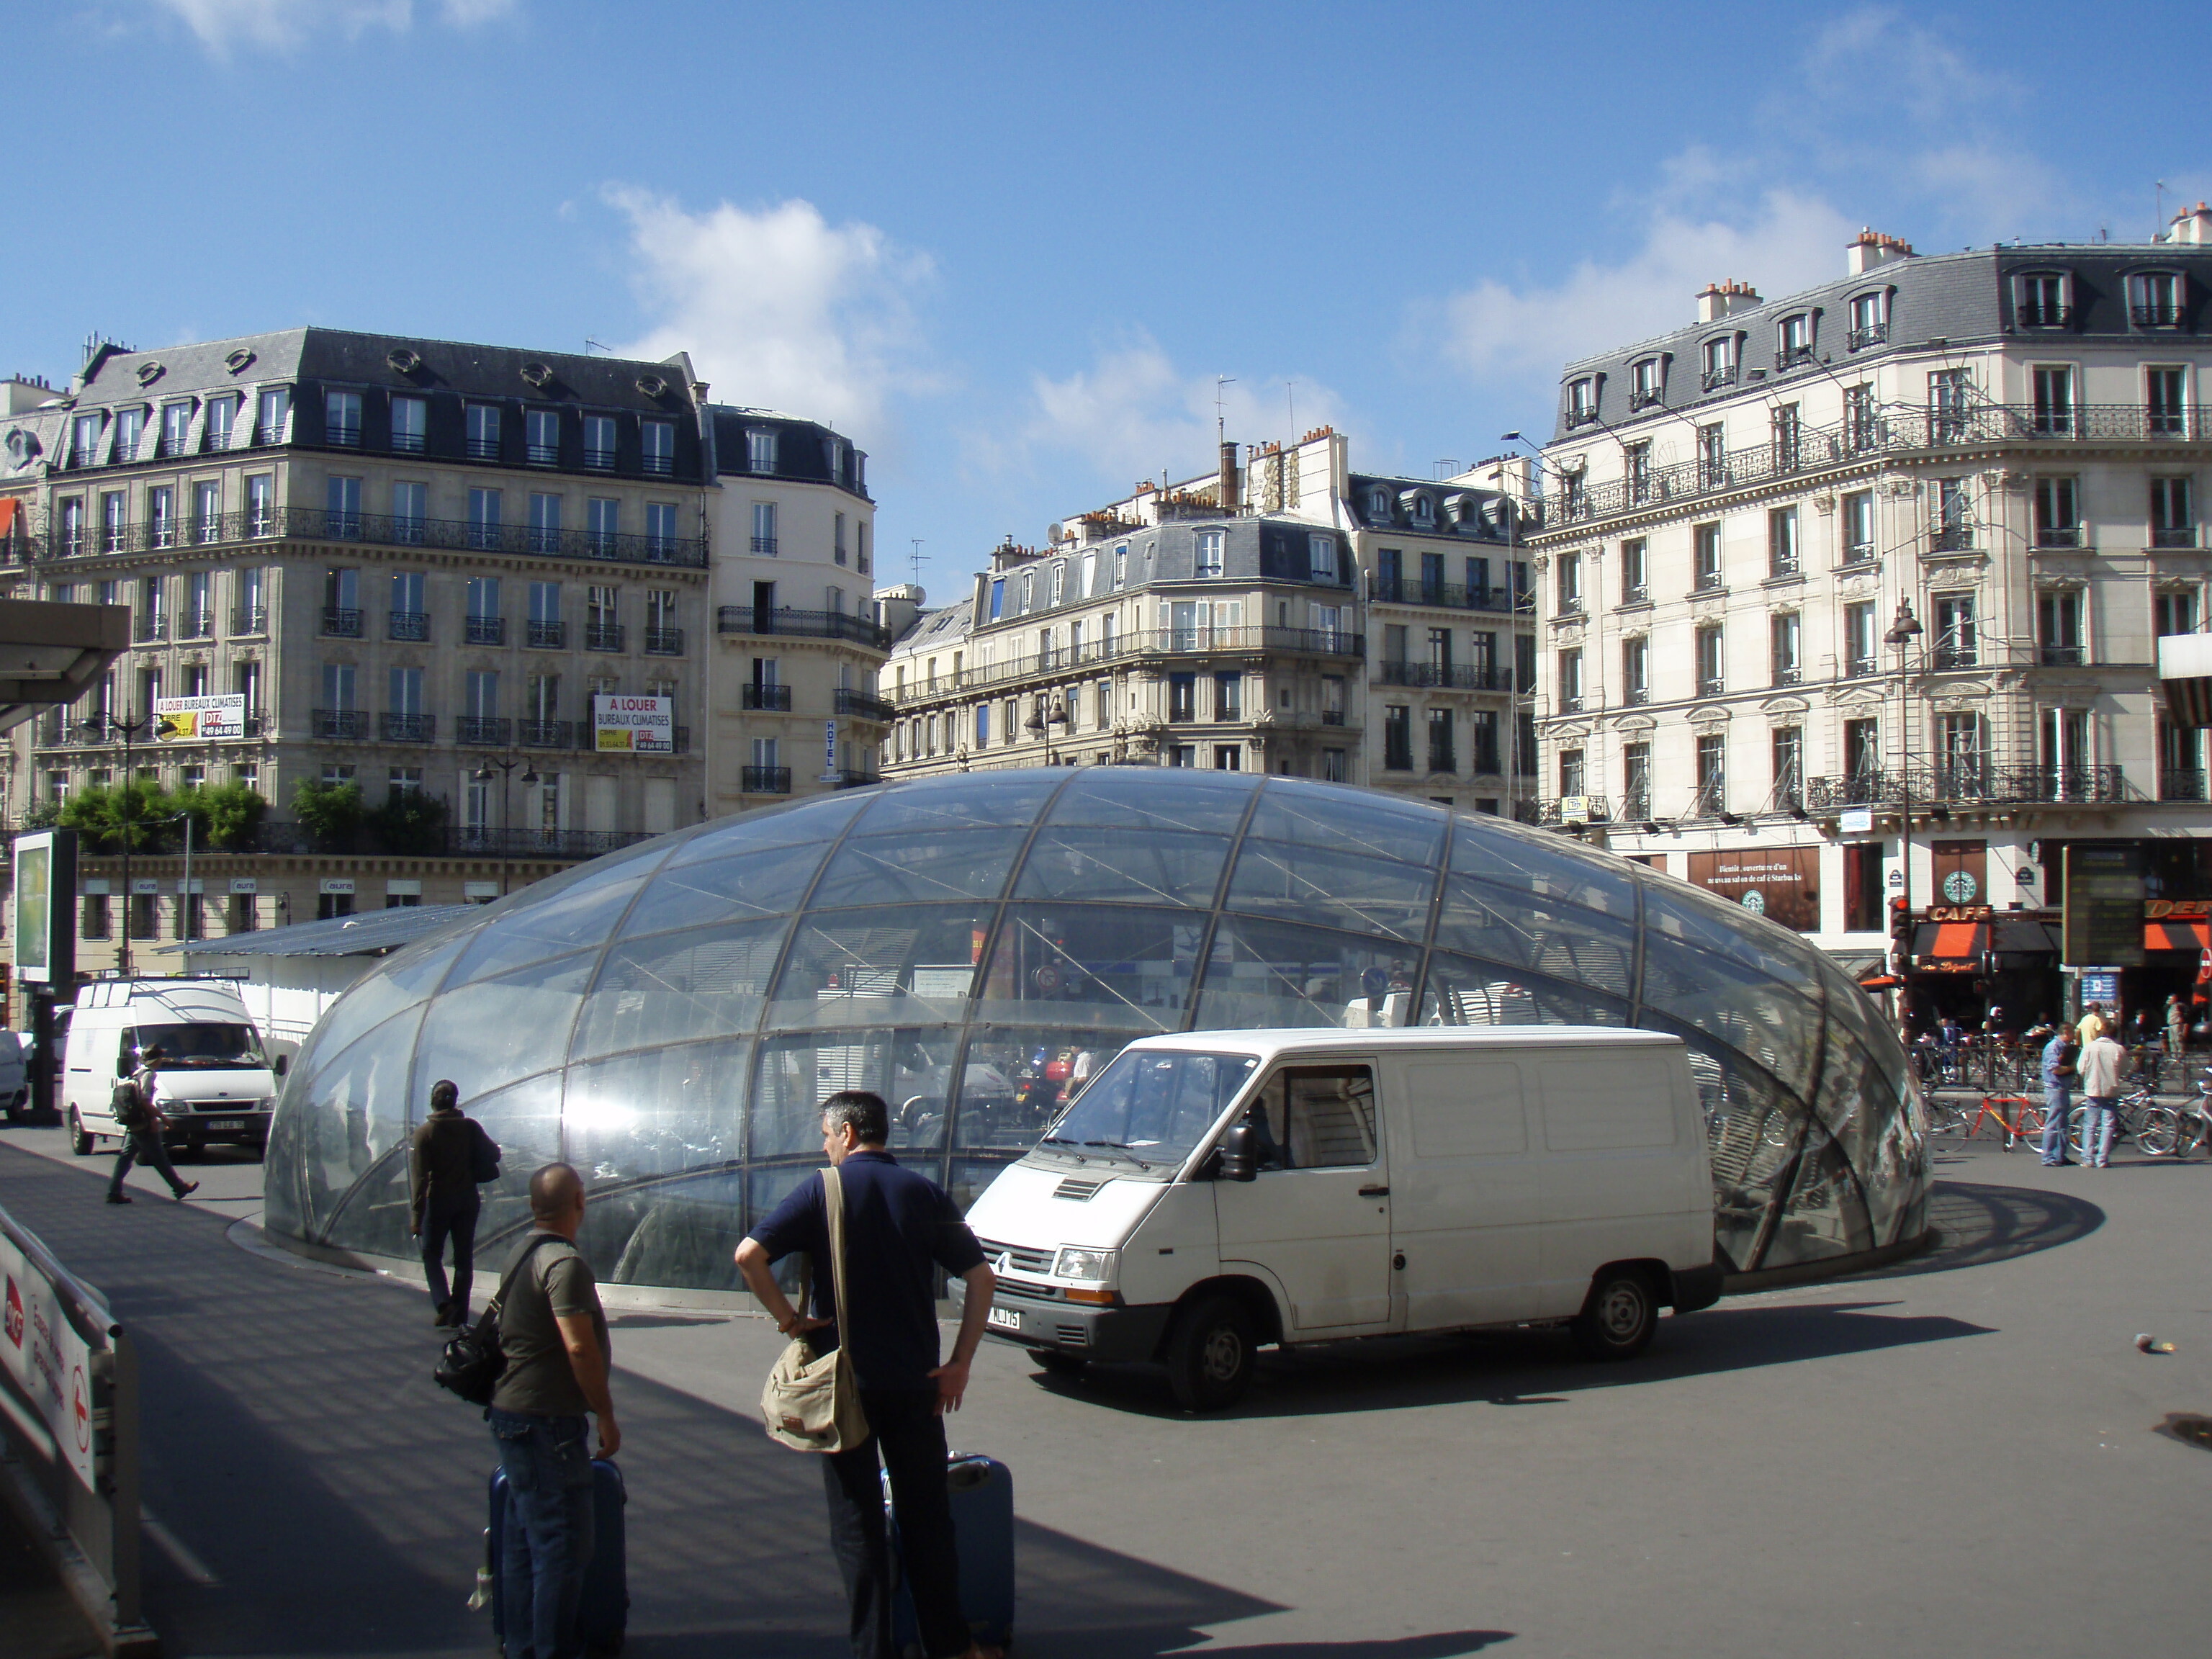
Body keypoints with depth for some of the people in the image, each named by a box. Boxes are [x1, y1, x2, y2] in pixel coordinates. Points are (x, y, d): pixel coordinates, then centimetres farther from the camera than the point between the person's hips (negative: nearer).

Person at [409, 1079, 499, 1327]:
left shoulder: (425, 1132, -8)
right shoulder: (470, 1127, -2)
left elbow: (420, 1176, -12)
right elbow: (494, 1154, -3)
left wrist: (416, 1216, -12)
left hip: (438, 1201, -2)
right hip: (467, 1200, 2)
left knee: (432, 1254, 10)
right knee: (464, 1258, 9)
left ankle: (443, 1302, -12)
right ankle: (459, 1315, 9)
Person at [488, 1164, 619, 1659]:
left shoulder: (521, 1255, 11)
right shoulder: (565, 1263, -19)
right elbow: (580, 1347, -25)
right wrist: (606, 1416, -16)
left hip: (511, 1414, 10)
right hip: (546, 1422, -10)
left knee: (524, 1539, 16)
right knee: (563, 1544, -3)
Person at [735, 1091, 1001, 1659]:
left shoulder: (822, 1191, -5)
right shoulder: (926, 1193, 3)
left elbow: (749, 1255, -17)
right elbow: (982, 1279, 0)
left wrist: (787, 1318, -6)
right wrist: (958, 1365, 3)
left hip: (845, 1382, -3)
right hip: (915, 1380, 3)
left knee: (858, 1522, 6)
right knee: (927, 1516, 13)